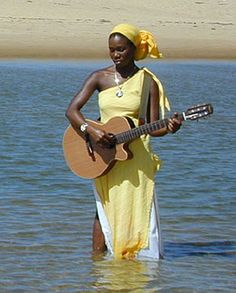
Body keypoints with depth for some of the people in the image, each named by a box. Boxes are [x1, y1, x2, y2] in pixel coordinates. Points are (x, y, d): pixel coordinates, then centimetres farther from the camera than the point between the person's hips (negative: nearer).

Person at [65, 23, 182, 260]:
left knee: (138, 211, -3)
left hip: (137, 156, -1)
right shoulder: (100, 77, 3)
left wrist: (168, 128, -19)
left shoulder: (148, 82, 1)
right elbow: (72, 110, -3)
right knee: (105, 209, 2)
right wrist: (90, 130, -19)